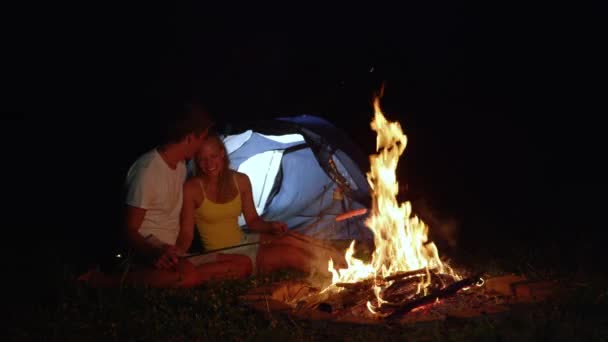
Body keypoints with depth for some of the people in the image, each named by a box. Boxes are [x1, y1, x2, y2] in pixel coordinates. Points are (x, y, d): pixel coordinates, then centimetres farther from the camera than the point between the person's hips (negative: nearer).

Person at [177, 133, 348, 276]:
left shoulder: (240, 181, 0)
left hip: (244, 242, 5)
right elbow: (186, 234, -12)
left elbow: (253, 221, 8)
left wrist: (271, 225, -13)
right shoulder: (191, 189, -14)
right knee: (290, 254, -25)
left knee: (292, 240, -21)